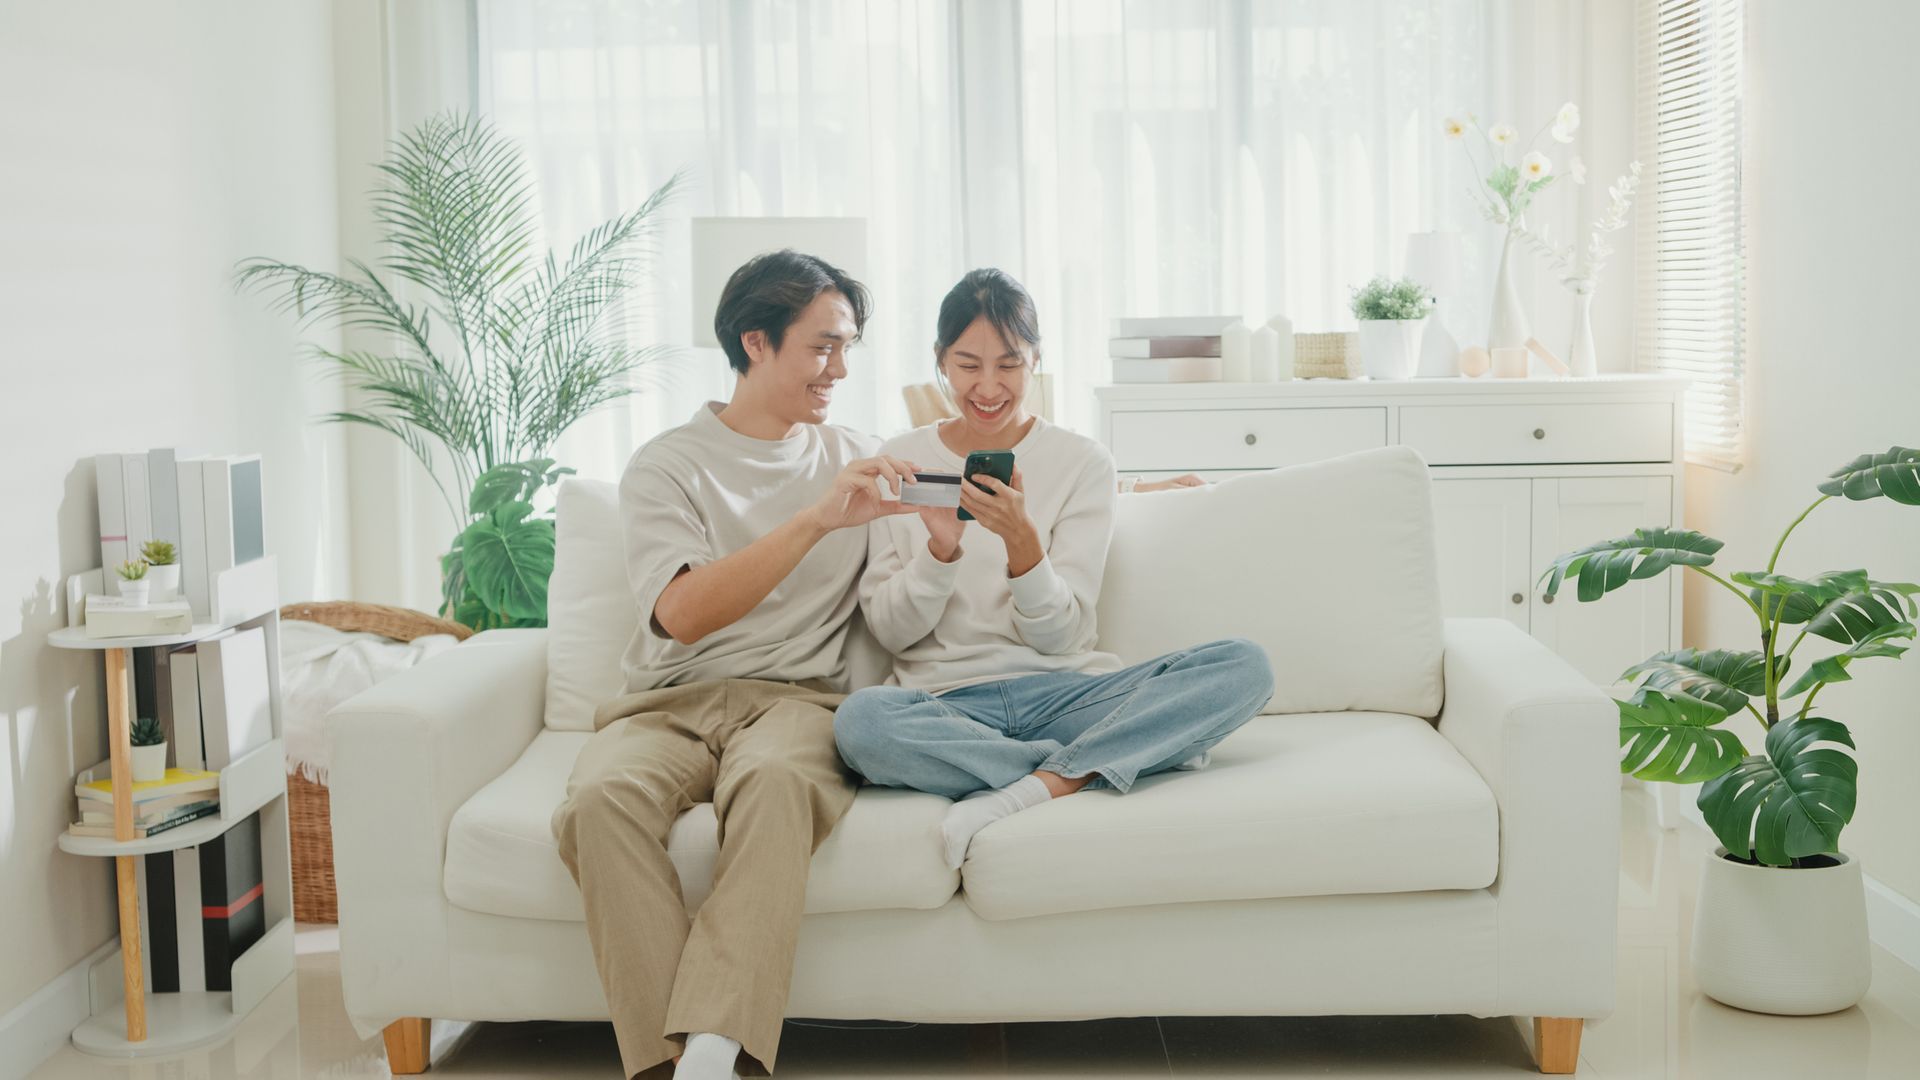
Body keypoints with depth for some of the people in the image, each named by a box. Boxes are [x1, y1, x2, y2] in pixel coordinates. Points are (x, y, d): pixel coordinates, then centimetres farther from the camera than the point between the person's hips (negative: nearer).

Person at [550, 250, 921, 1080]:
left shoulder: (861, 461, 21)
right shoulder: (667, 465, 8)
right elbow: (683, 614, -10)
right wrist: (818, 522, -17)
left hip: (797, 699, 1)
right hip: (671, 702, 0)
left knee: (776, 777, -38)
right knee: (600, 796, -35)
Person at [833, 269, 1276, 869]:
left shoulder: (1082, 461, 6)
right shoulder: (901, 462, 7)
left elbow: (1057, 634, -1)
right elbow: (890, 632, 3)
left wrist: (1021, 538, -19)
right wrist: (940, 549, -16)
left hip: (1063, 692, 1)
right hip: (946, 701, -1)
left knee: (1245, 666, -23)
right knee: (860, 721, -37)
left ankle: (1033, 787, -31)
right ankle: (1087, 768, -23)